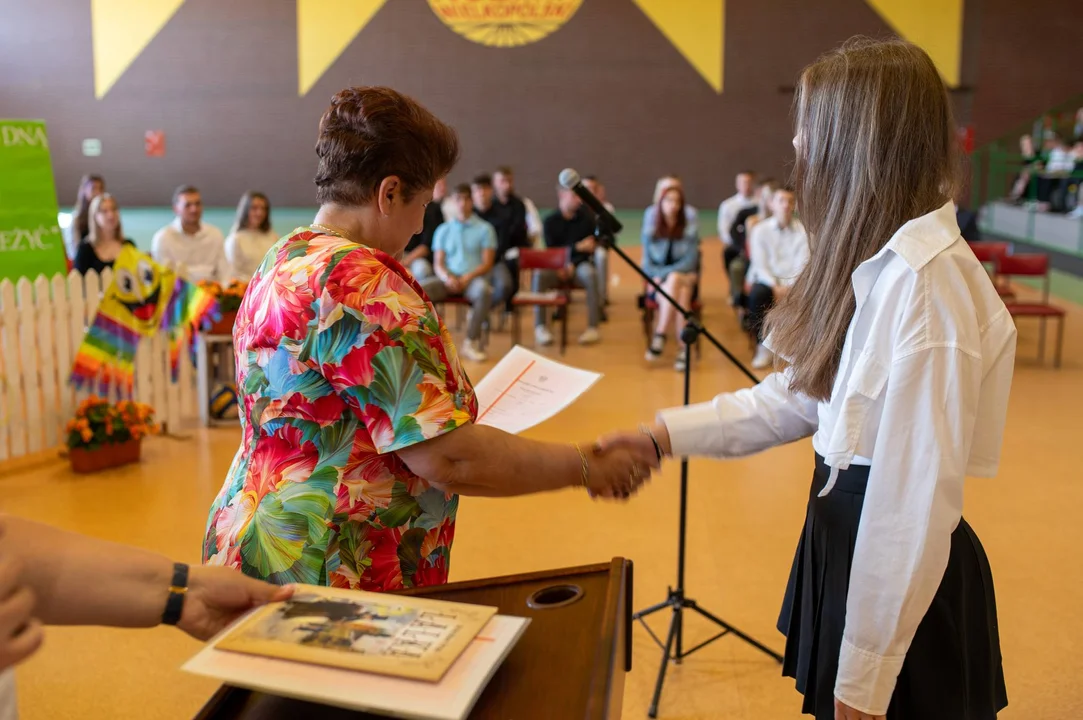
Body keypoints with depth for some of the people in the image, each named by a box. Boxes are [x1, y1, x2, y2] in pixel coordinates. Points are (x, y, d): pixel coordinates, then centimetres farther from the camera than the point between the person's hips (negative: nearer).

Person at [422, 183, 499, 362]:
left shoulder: (484, 229, 10)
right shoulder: (443, 230, 18)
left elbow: (487, 263, 3)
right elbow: (438, 263, 11)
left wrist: (468, 277, -15)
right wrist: (447, 277, -12)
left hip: (474, 278, -2)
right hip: (448, 279, 2)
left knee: (484, 291, -39)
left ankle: (472, 342, -29)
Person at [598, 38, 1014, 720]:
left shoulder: (929, 281, -25)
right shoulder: (880, 265, 5)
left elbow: (917, 496, -25)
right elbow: (797, 396, 11)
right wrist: (665, 434, 4)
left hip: (899, 580, -8)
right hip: (849, 537, 8)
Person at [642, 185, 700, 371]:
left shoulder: (689, 233, 5)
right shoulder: (649, 233, 8)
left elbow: (690, 262, -5)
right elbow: (647, 265, 4)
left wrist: (665, 273, -19)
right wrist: (661, 276, -15)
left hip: (684, 279, 0)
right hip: (659, 285, 0)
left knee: (674, 280, -36)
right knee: (679, 297, -34)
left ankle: (660, 336, -38)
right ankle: (683, 348, -41)